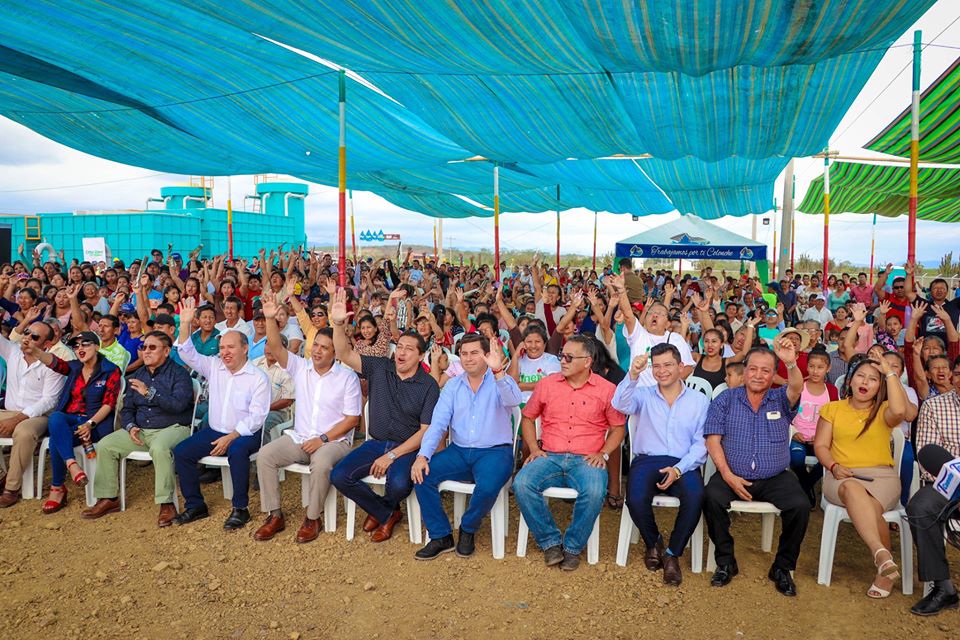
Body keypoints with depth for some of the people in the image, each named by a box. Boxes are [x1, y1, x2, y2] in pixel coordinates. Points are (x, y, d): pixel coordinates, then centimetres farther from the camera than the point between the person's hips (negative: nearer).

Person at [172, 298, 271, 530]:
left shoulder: (258, 378, -9)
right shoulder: (214, 367, 7)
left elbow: (257, 416, -14)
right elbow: (188, 354, 0)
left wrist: (230, 437, -23)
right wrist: (185, 324, -14)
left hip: (245, 434, -6)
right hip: (215, 431, 6)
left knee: (236, 451, -36)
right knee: (181, 451, -11)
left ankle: (240, 509, -21)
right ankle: (195, 505, 3)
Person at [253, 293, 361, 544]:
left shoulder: (348, 377, -4)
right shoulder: (300, 367, 6)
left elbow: (352, 419, -7)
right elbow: (276, 347, -10)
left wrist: (323, 439, -16)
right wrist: (270, 318, -26)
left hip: (334, 440, -4)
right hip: (299, 437, 4)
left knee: (321, 463, -36)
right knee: (265, 455, -19)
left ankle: (312, 518, -13)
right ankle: (274, 515, -7)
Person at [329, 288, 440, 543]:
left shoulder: (428, 385, -7)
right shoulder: (379, 368, 2)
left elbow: (426, 430, -11)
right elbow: (344, 355, -8)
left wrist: (391, 456, -18)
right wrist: (338, 324, -26)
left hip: (407, 447, -3)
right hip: (376, 443, 4)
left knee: (398, 484, -32)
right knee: (339, 476, -17)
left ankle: (380, 509, 10)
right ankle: (388, 514, 6)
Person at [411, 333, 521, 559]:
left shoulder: (501, 381, 0)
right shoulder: (453, 386, 11)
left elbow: (514, 400, -25)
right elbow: (438, 423, 3)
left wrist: (497, 371, -42)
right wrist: (422, 456, -13)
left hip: (494, 452, -4)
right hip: (458, 451, 4)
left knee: (487, 487, -33)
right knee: (421, 475, -19)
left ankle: (467, 530, -1)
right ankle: (440, 536, -4)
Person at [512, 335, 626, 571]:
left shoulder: (606, 390, 3)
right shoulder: (546, 384, 9)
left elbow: (618, 427, 10)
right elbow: (527, 417, 18)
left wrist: (603, 454, -5)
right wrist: (534, 448, 4)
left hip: (586, 460, -2)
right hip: (549, 457, 2)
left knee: (594, 492, -34)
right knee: (521, 485, -27)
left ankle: (572, 546, -9)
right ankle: (550, 541, -8)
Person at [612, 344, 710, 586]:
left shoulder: (699, 400, 12)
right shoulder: (644, 395, 13)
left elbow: (701, 443, 3)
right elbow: (621, 404, -10)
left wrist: (678, 469, -13)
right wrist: (633, 375, -27)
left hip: (683, 464, 0)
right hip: (647, 460, 0)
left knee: (695, 497, -32)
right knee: (636, 499, -29)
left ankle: (672, 553, -7)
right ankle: (653, 543, 6)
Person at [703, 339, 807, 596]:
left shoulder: (781, 399, 8)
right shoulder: (726, 399, 7)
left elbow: (796, 388, -17)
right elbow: (713, 439, -1)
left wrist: (791, 363, -40)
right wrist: (727, 475, -13)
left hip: (775, 478, 1)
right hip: (733, 476, -1)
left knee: (800, 506, -25)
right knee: (711, 498, -29)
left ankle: (782, 567, -1)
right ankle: (725, 562, -7)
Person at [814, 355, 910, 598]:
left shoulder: (883, 411, 12)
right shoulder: (833, 409, 15)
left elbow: (900, 411, -15)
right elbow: (820, 445, 11)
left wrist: (890, 373, -4)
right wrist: (833, 466, -11)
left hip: (882, 475, 0)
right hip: (842, 476, 0)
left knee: (869, 508, -32)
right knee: (853, 489, -37)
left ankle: (884, 569, -14)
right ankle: (883, 557, -48)